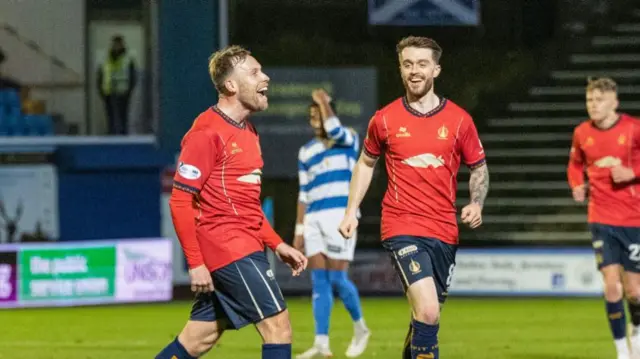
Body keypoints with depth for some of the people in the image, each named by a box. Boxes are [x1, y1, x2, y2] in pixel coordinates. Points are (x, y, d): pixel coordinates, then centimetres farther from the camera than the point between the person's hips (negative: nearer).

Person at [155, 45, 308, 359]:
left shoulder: (247, 132, 16)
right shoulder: (207, 133, -14)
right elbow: (180, 201, -15)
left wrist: (276, 244, 17)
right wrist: (195, 262, -18)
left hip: (245, 247, 9)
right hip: (226, 248, -9)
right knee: (278, 325, -9)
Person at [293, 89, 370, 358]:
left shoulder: (348, 140, 2)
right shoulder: (306, 152, 16)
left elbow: (333, 130, -22)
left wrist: (324, 102, -7)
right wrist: (299, 230, 12)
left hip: (340, 217, -5)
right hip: (314, 220, 5)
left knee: (337, 279, -9)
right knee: (319, 282, -1)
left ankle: (360, 328, 14)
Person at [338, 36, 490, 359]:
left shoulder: (459, 120, 1)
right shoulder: (384, 120, 0)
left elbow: (479, 168, 12)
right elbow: (366, 163, 17)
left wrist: (476, 204, -7)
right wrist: (351, 211, 11)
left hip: (444, 231, 3)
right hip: (402, 228, -3)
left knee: (425, 315, 15)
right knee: (428, 312, -21)